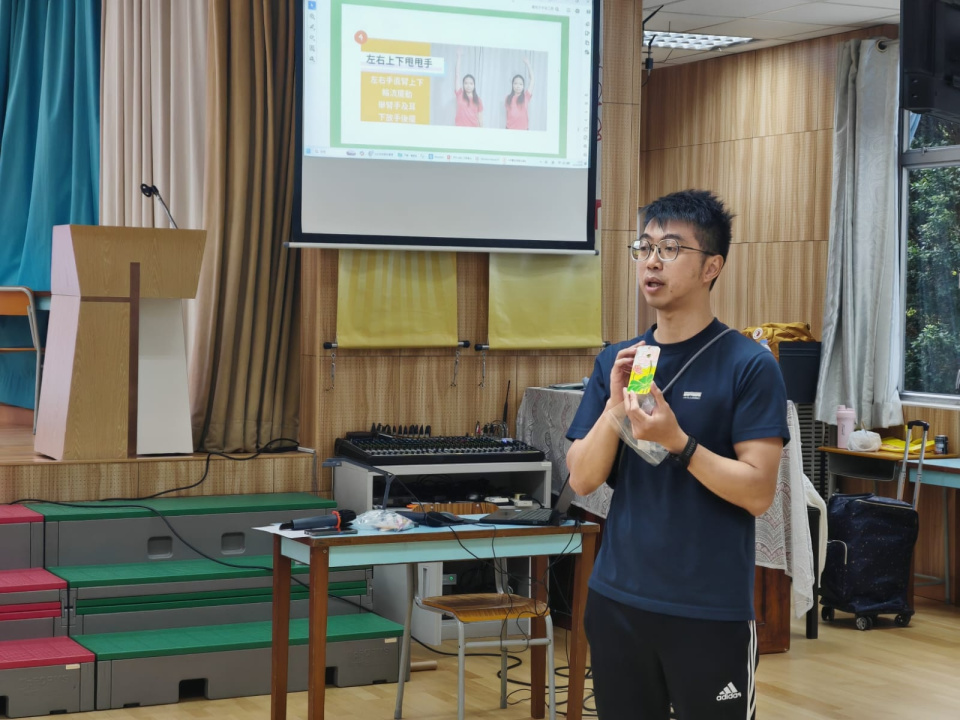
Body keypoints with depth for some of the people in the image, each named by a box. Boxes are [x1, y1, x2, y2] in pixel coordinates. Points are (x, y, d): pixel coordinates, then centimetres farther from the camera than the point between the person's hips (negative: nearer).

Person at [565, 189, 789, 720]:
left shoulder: (750, 366, -9)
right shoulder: (616, 361, 6)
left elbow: (759, 492, -13)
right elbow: (583, 480, 1)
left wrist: (676, 441, -23)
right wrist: (615, 404, -13)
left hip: (711, 612, -4)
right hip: (616, 600, 5)